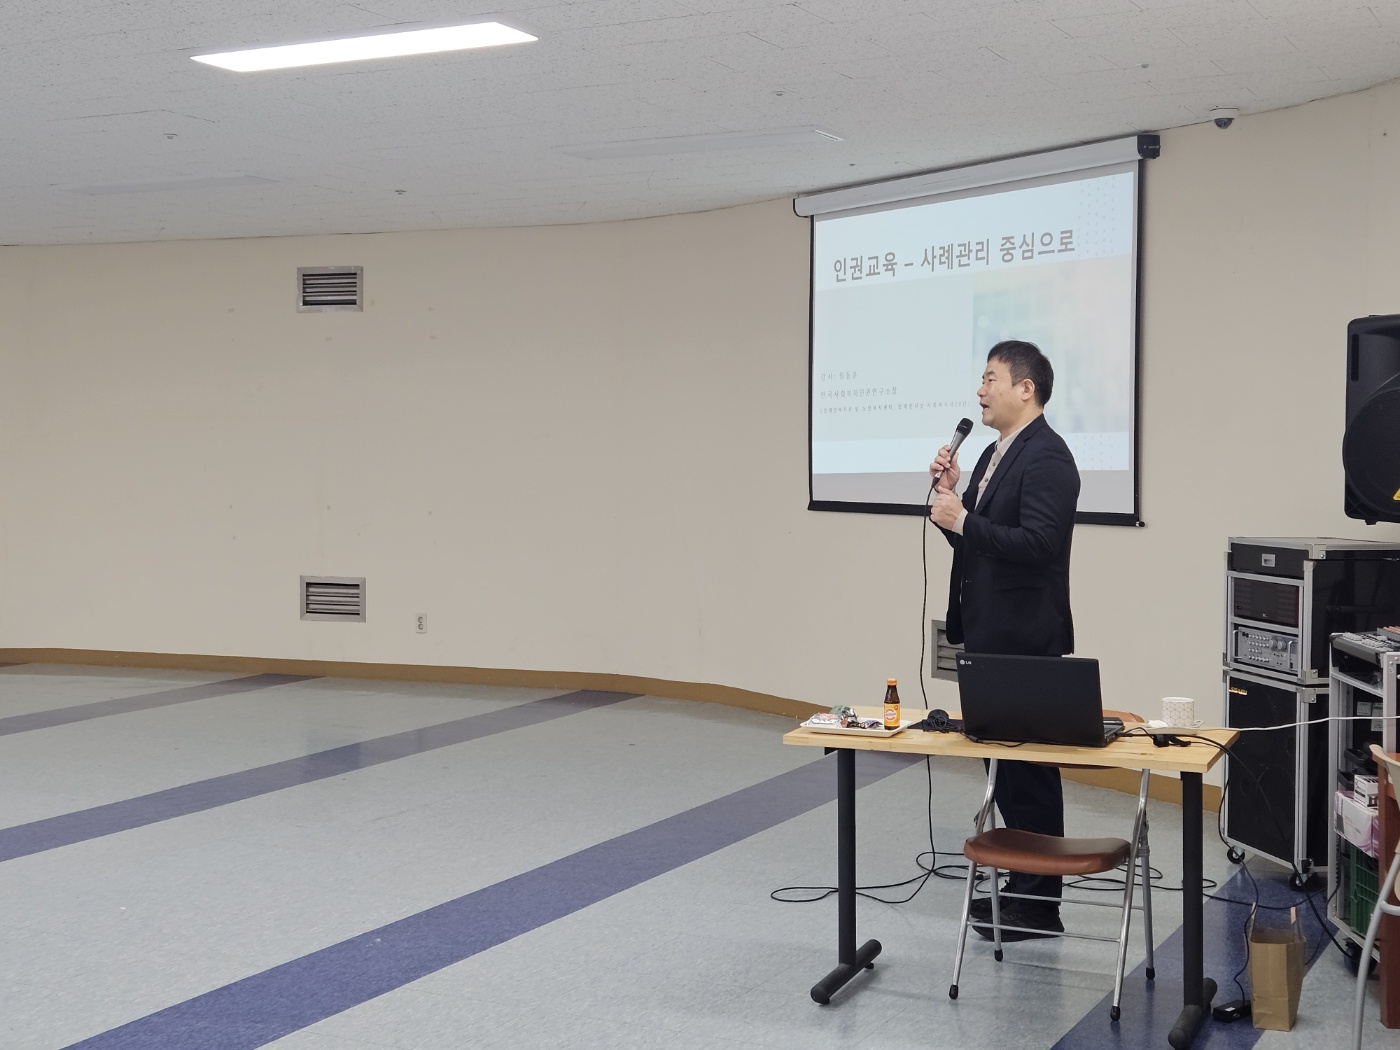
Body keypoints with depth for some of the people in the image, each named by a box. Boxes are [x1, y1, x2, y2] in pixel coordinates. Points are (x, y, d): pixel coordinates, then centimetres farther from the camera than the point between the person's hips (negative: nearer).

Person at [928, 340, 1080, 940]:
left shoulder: (1047, 457, -15)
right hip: (990, 637, 10)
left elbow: (1038, 544, -25)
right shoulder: (994, 455, 15)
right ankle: (1020, 886, 27)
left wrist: (963, 519, -22)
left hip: (1025, 642, -10)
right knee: (1006, 762, 16)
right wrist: (951, 492, 1)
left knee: (1030, 767, 0)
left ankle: (1040, 904, 10)